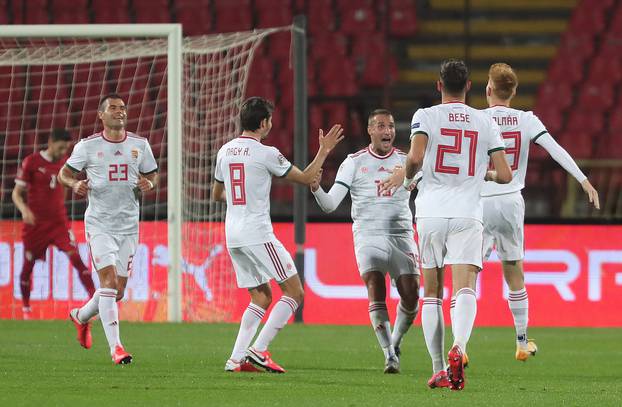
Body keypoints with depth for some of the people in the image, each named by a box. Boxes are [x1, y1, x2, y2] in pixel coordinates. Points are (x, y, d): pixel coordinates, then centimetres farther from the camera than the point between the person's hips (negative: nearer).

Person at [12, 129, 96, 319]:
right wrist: (24, 210, -24)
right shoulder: (31, 162, -7)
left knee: (75, 257, -14)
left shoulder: (64, 162, 4)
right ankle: (25, 309, 25)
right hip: (35, 223, -2)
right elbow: (16, 193, -6)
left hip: (59, 221, 2)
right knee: (28, 266, 6)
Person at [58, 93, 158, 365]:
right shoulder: (87, 146, -2)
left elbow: (152, 174, 16)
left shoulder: (140, 145, 5)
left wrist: (149, 183, -8)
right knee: (108, 280, -17)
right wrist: (75, 184, -14)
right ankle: (115, 347, -17)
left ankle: (81, 316, 38)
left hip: (128, 226, 4)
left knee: (118, 290, 8)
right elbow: (65, 172, 8)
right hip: (99, 224, -4)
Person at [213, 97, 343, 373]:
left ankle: (237, 359, 5)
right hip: (257, 234, -8)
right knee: (294, 292, -2)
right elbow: (305, 178, -1)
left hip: (232, 236, 8)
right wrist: (324, 151, 11)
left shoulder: (225, 151, 10)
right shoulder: (266, 154, -10)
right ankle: (259, 350, -12)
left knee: (261, 297, 16)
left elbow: (216, 194, 23)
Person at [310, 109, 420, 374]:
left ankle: (395, 342, 21)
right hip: (368, 237, -2)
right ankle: (389, 355, -14)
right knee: (376, 291, -19)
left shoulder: (406, 162, 10)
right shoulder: (354, 163, 5)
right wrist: (315, 188, -21)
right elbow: (330, 204, -2)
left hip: (402, 236, 2)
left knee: (411, 297, -7)